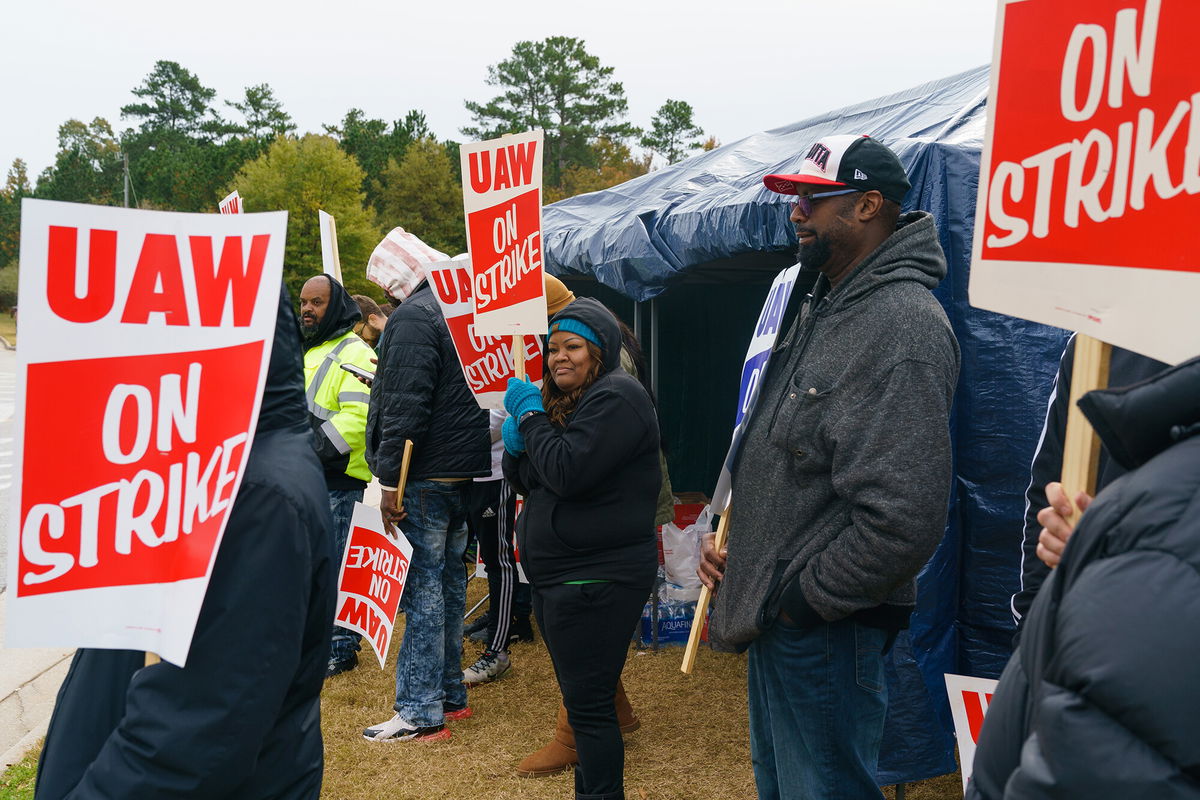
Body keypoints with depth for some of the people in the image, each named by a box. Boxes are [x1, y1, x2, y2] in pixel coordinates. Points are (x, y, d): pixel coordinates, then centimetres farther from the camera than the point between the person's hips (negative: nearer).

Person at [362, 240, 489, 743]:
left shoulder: (414, 316, -13)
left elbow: (404, 407, -21)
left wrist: (390, 480, -19)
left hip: (427, 475, -9)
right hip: (466, 471, 9)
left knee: (423, 588, -5)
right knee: (450, 581, 15)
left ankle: (420, 712, 1)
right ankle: (450, 693, 25)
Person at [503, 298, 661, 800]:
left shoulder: (617, 397, -14)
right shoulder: (563, 399, 14)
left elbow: (566, 472, -25)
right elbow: (523, 480, 15)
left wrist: (530, 415, -14)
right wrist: (515, 443, -5)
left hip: (596, 578, -10)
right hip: (556, 575, 10)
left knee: (587, 703, -3)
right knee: (582, 699, 19)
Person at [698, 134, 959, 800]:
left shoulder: (903, 327, -22)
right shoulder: (819, 307, 10)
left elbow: (903, 521, -29)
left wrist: (800, 599, -18)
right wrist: (728, 532, 7)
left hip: (824, 630, -10)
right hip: (772, 619, 10)